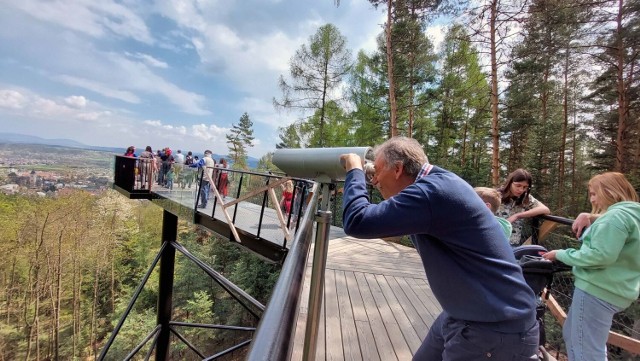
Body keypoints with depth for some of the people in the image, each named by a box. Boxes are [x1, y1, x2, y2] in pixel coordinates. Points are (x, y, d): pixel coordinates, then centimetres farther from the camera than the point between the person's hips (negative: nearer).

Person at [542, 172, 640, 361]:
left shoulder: (617, 215, -18)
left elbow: (600, 255, -26)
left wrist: (560, 254, -15)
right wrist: (589, 218, 3)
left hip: (597, 290, -11)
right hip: (609, 289, 11)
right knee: (571, 335, 23)